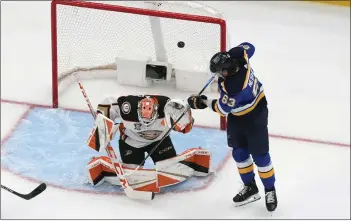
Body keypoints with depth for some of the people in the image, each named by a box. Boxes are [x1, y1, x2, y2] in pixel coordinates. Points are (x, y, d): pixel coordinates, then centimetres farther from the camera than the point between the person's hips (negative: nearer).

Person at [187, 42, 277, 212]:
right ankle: (250, 188, 25)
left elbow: (222, 108, -24)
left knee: (259, 155, 1)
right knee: (239, 153, 12)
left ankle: (270, 190, 18)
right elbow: (248, 47, 2)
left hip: (254, 117, -9)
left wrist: (203, 102, -11)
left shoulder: (233, 88, -41)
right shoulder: (237, 56, -22)